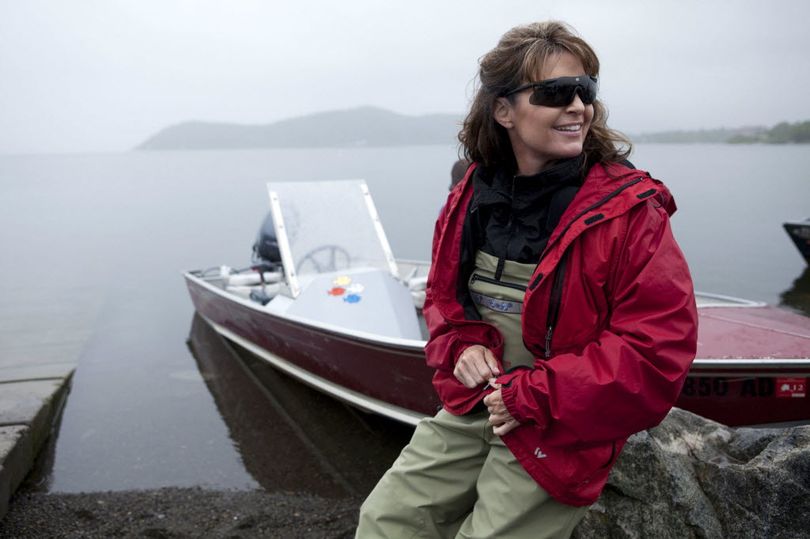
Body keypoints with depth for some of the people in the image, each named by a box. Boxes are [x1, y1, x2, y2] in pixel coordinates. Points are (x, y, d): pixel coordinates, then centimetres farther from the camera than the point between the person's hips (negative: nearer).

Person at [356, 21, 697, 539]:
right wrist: (463, 345, -6)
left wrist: (533, 397, -18)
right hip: (469, 411, 5)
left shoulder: (629, 210, -15)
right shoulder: (472, 198, 1)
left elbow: (660, 352, -18)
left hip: (559, 435, -4)